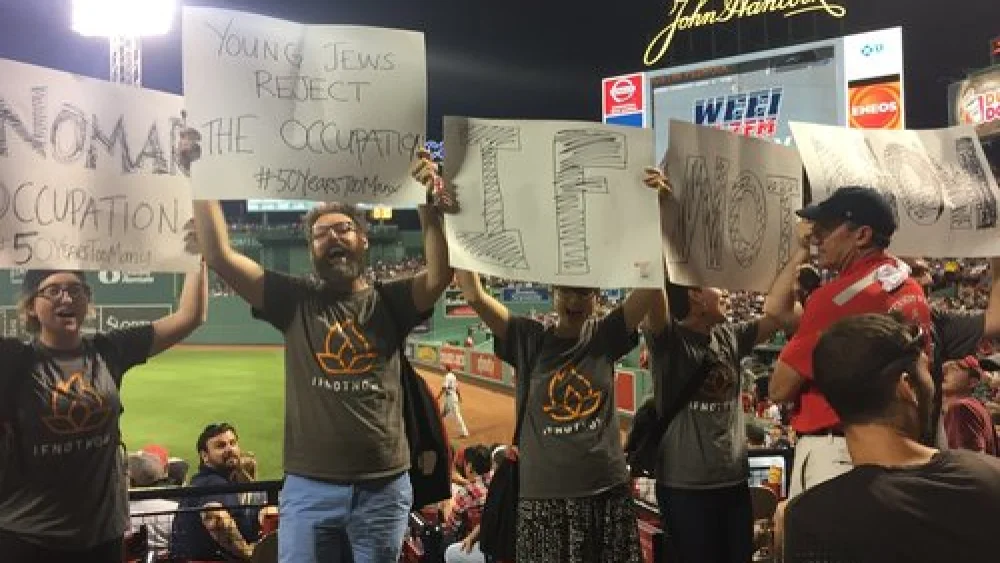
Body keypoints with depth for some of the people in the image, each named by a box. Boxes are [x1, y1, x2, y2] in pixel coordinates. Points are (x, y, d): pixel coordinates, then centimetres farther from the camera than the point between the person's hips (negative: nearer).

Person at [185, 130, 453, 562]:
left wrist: (429, 206, -28)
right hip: (309, 486, 0)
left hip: (384, 487, 0)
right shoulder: (295, 300, 4)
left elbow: (440, 276, -15)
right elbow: (219, 255, -3)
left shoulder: (390, 302, 4)